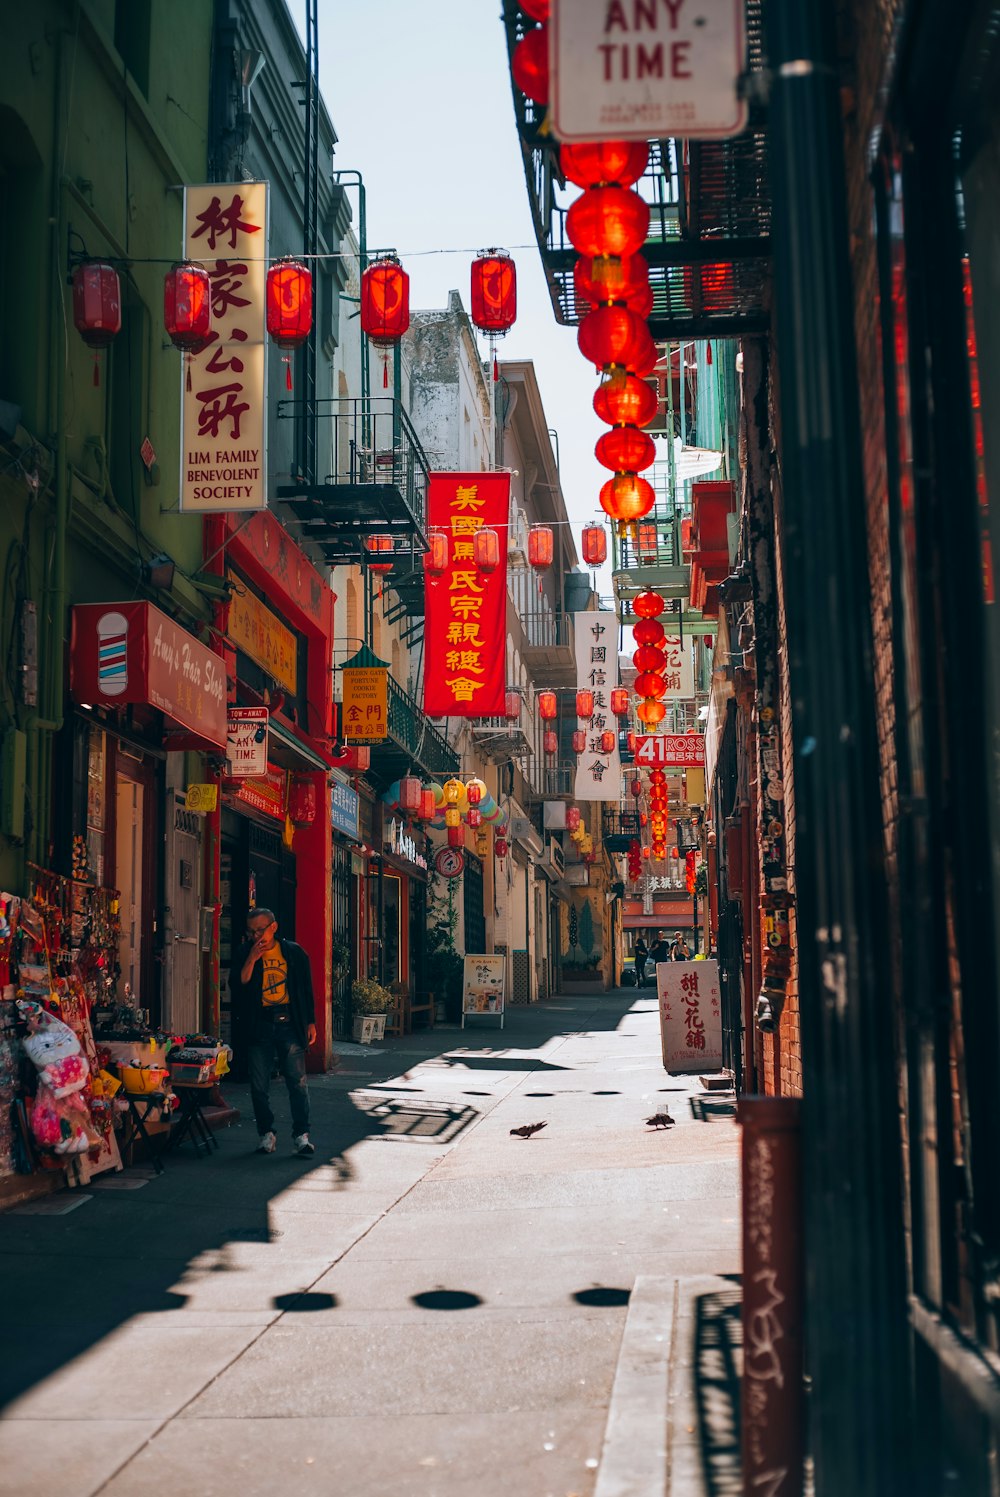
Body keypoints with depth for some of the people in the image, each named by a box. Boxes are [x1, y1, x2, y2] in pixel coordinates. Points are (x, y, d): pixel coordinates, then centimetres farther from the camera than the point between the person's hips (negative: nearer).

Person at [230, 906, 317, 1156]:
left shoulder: (293, 952, 7)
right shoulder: (244, 955, 6)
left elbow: (306, 989, 11)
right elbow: (237, 987, -7)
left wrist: (310, 1022, 6)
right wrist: (252, 959, -14)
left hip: (289, 1023, -1)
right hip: (260, 1026, 1)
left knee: (298, 1081, -4)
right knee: (259, 1084, 2)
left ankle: (301, 1135, 1)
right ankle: (267, 1134, 15)